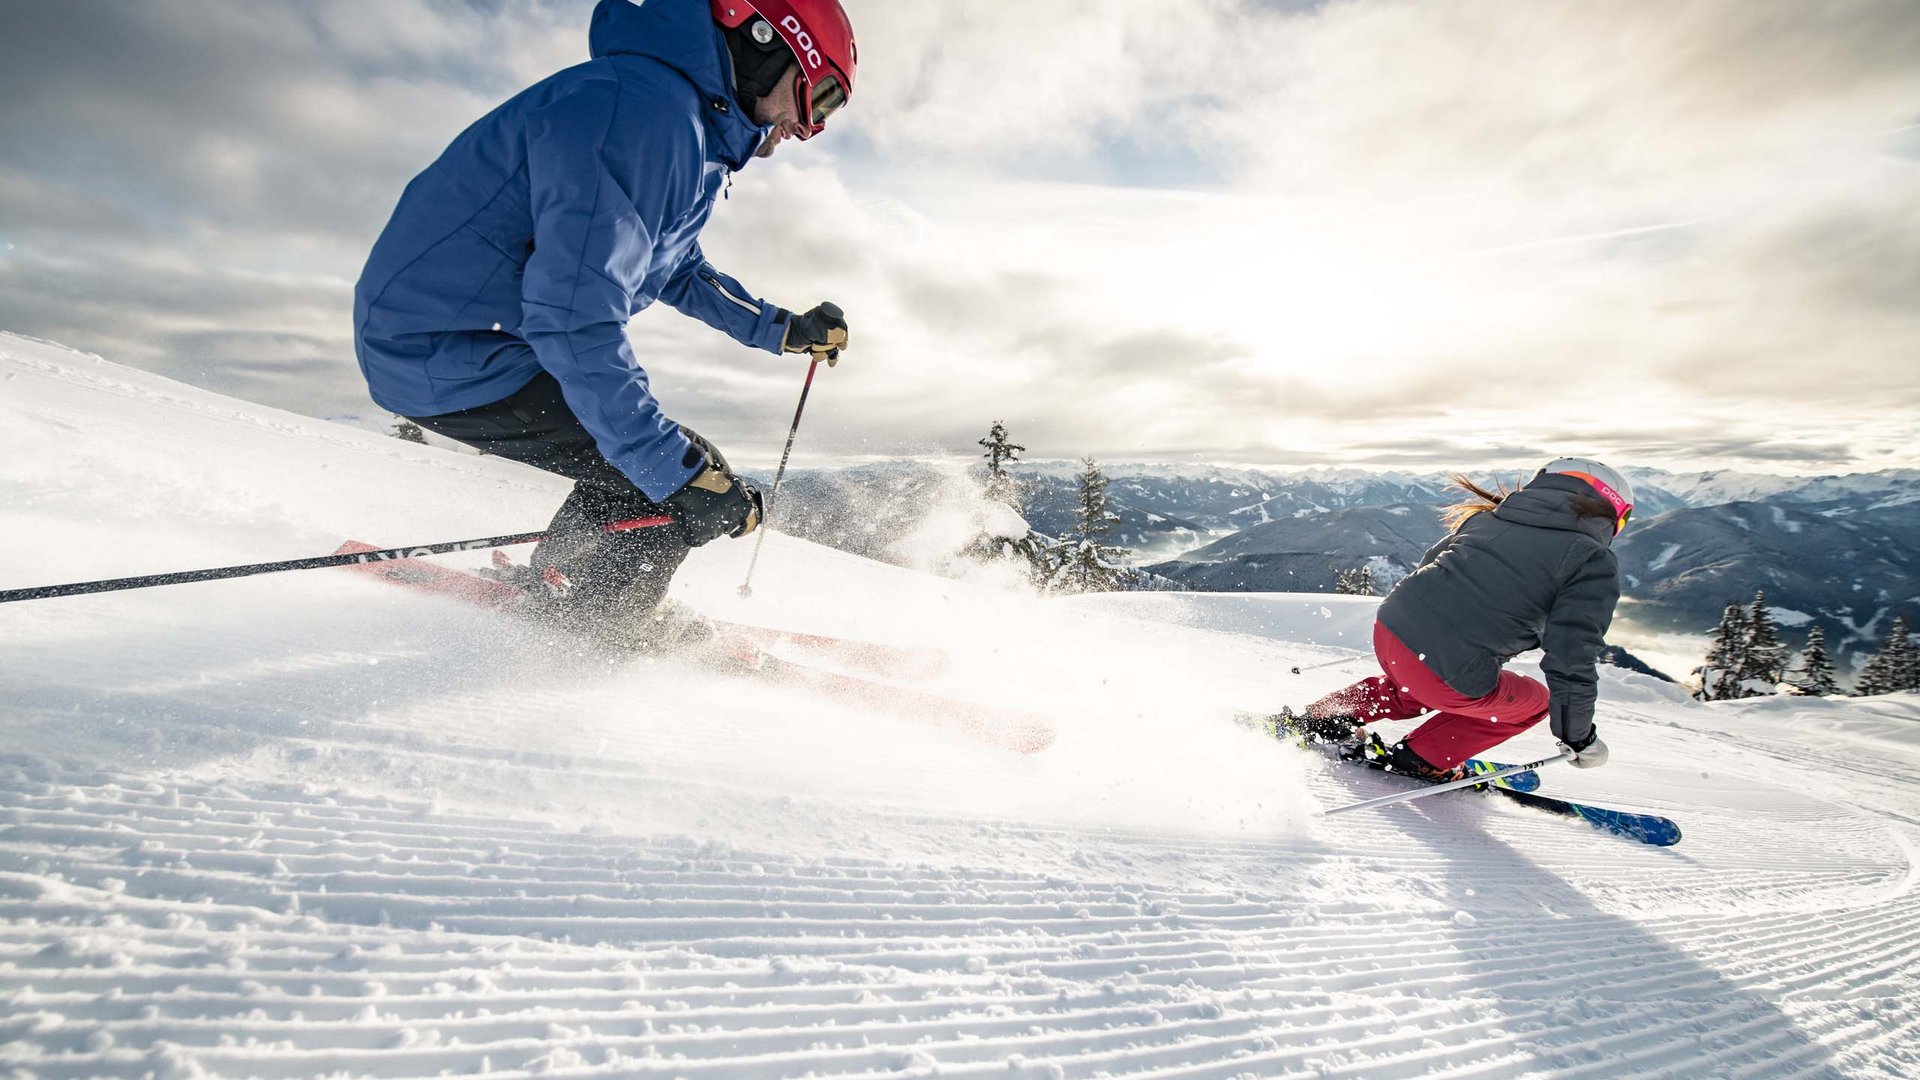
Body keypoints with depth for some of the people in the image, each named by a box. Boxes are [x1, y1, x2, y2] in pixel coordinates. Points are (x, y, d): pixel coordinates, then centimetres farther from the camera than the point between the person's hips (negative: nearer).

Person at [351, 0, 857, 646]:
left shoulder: (695, 136, 11)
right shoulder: (641, 107, -23)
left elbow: (680, 272, 27)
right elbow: (574, 318, -32)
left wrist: (783, 330, 21)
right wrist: (683, 472, -32)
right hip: (446, 351, -11)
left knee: (644, 458, 20)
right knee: (676, 473, -14)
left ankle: (550, 582, 34)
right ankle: (607, 629, 9)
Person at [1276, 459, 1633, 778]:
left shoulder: (1490, 517, 16)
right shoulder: (1594, 563, 0)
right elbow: (1571, 662, -5)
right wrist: (1578, 737, 11)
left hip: (1391, 625, 6)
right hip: (1451, 676, -6)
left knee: (1418, 688, 39)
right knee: (1533, 701, 26)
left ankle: (1326, 718, 26)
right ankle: (1423, 758, 20)